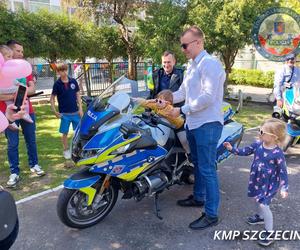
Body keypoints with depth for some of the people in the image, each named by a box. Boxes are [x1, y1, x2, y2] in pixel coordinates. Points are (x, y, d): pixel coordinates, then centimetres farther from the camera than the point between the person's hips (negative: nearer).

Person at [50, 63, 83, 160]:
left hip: (76, 112, 2)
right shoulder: (57, 84, -6)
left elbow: (78, 95, 6)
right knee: (65, 133, 6)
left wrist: (80, 109, 1)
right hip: (64, 114, -2)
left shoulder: (73, 81, 0)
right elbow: (52, 98, -1)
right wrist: (54, 111, -8)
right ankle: (66, 150, 23)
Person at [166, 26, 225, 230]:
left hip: (208, 124, -10)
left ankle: (212, 215, 6)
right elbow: (182, 92, 18)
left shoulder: (210, 64, -13)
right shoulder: (192, 66, 18)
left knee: (207, 169, -5)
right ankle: (199, 197, 38)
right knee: (197, 164, 21)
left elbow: (208, 97, -23)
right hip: (193, 122, 10)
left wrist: (182, 110, -19)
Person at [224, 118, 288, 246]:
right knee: (257, 199, 24)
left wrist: (284, 188, -19)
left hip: (269, 184, -7)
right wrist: (232, 149, -7)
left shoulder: (277, 153, -26)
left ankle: (269, 232, 11)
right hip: (256, 180, 7)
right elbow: (245, 151, 4)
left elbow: (283, 172, -18)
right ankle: (261, 217, 51)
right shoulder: (258, 144, -9)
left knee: (263, 205, -7)